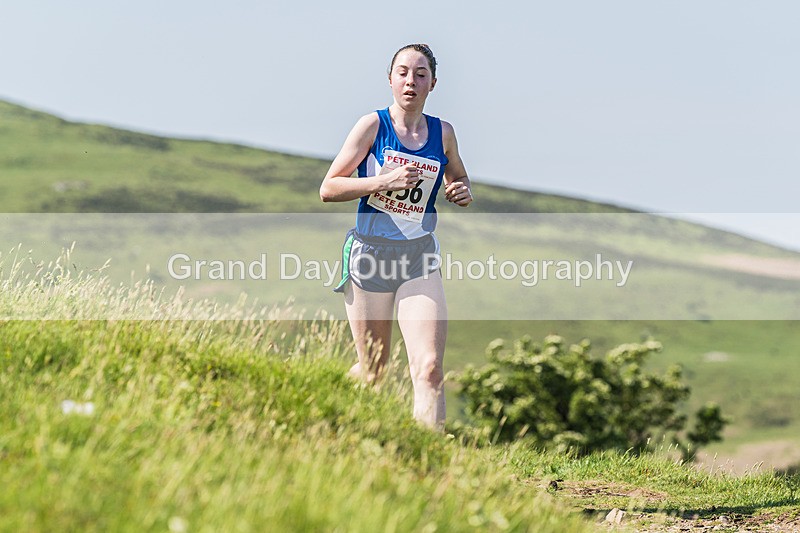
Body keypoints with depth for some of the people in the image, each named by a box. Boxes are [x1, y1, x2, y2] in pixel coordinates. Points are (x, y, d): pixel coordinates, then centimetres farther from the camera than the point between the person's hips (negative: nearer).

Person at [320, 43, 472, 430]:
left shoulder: (443, 133, 6)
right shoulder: (373, 125, -3)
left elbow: (458, 180, 25)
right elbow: (328, 188, -6)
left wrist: (463, 193, 1)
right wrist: (385, 181, -19)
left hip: (419, 257, 2)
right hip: (370, 252, -2)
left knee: (429, 369, -15)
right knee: (371, 373, 7)